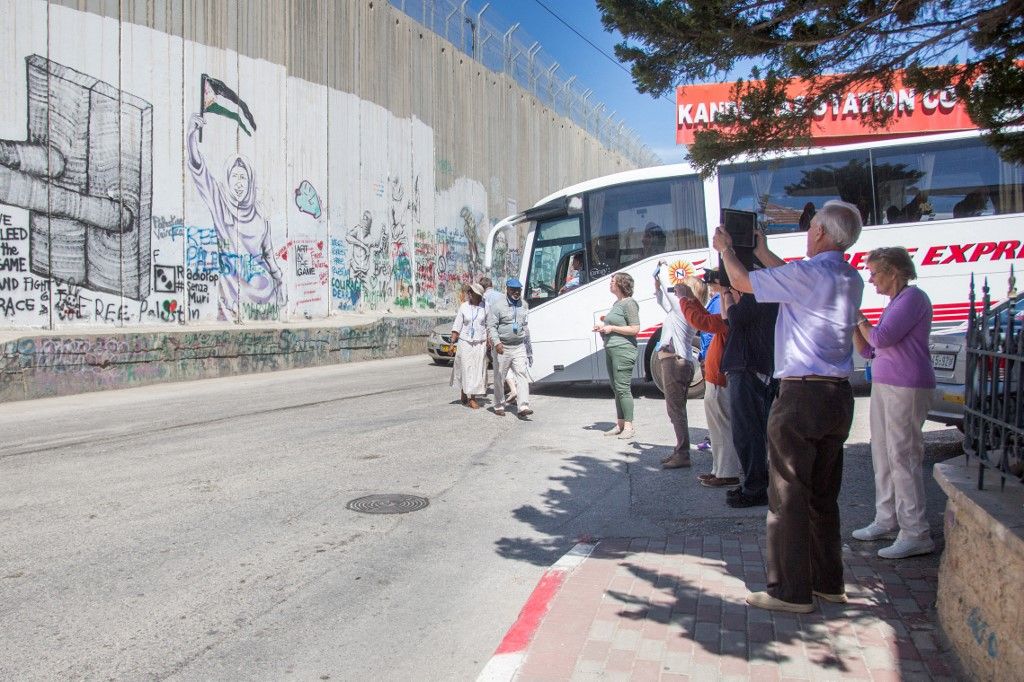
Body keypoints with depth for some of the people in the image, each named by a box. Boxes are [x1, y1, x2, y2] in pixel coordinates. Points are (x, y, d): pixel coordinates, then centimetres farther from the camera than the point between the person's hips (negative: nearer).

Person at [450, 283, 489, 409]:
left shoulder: (485, 307, 0)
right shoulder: (464, 307, 1)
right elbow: (457, 326, 2)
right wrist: (452, 342, -3)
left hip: (480, 343, 0)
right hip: (465, 342, 0)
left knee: (478, 370, 1)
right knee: (466, 369, -2)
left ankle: (472, 397, 9)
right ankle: (465, 395, 7)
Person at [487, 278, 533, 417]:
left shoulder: (524, 305, 11)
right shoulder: (498, 306, -8)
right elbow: (491, 326, -12)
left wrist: (528, 345, 22)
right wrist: (496, 342, -27)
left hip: (519, 347, 4)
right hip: (502, 348, -4)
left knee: (522, 375, -10)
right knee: (500, 378, 7)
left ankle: (523, 407, -16)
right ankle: (499, 406, 21)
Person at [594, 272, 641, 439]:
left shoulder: (629, 303, -11)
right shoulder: (616, 303, 18)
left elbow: (635, 329, -15)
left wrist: (611, 328, -16)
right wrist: (603, 328, 14)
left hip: (623, 349, -10)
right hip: (611, 350, 10)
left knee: (622, 388, -10)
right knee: (616, 388, 11)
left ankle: (629, 427, -5)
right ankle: (620, 424, 17)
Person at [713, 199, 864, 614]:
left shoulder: (806, 273, -14)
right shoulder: (851, 280, 10)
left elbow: (742, 281, -3)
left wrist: (726, 249, 16)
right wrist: (762, 253, 35)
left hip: (802, 395, -8)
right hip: (839, 395, 8)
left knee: (788, 495, 0)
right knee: (824, 494, 16)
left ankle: (791, 591, 6)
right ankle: (828, 583, 26)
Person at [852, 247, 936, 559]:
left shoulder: (913, 297, -9)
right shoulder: (894, 304, 19)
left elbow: (881, 338, -19)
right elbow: (868, 350, 19)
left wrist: (859, 318, -2)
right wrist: (853, 323, 7)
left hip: (906, 387, -10)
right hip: (883, 386, 10)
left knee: (902, 456, -10)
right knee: (882, 455, 13)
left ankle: (916, 534, -5)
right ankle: (887, 521, 23)